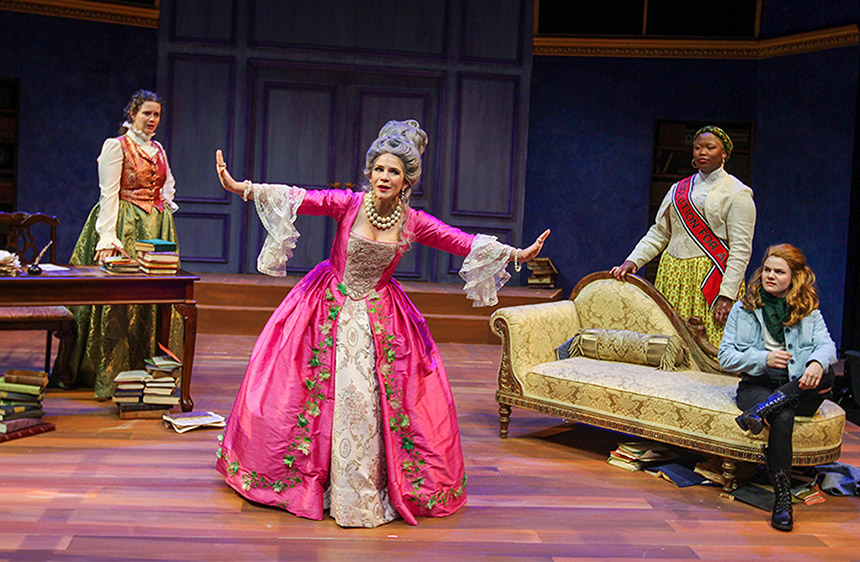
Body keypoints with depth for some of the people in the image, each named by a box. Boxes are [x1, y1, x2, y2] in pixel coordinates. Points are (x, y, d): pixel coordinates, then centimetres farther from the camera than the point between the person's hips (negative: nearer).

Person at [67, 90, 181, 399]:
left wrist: (165, 205, 9)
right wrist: (108, 236, -19)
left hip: (156, 227, 6)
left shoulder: (158, 149, 15)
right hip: (125, 224, -6)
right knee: (120, 298, -8)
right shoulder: (116, 146, -4)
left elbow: (169, 184, 29)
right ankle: (109, 375, -4)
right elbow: (108, 194, -10)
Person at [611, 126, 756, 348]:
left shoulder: (737, 192, 0)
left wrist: (727, 296, -14)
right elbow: (659, 233, 15)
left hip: (712, 276, -5)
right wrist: (633, 261, -1)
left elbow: (741, 249, -6)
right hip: (673, 275, 5)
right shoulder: (678, 189, 17)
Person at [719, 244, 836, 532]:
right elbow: (726, 357, 5)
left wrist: (817, 362, -31)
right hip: (756, 385, -1)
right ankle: (783, 497, -34)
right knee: (783, 417, -35)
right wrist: (764, 359, -13)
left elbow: (827, 346, -5)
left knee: (826, 375, -33)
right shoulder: (743, 309, 12)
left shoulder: (809, 312, 14)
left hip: (798, 387, 2)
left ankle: (762, 410, -38)